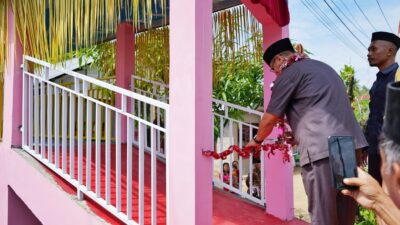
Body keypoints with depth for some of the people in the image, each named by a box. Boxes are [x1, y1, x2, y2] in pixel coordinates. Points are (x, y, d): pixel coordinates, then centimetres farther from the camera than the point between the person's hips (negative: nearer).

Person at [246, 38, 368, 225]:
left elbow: (270, 119, 6)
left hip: (322, 150, -8)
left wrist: (257, 140, 25)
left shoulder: (290, 73, 3)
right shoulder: (323, 67, 27)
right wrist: (297, 135, 44)